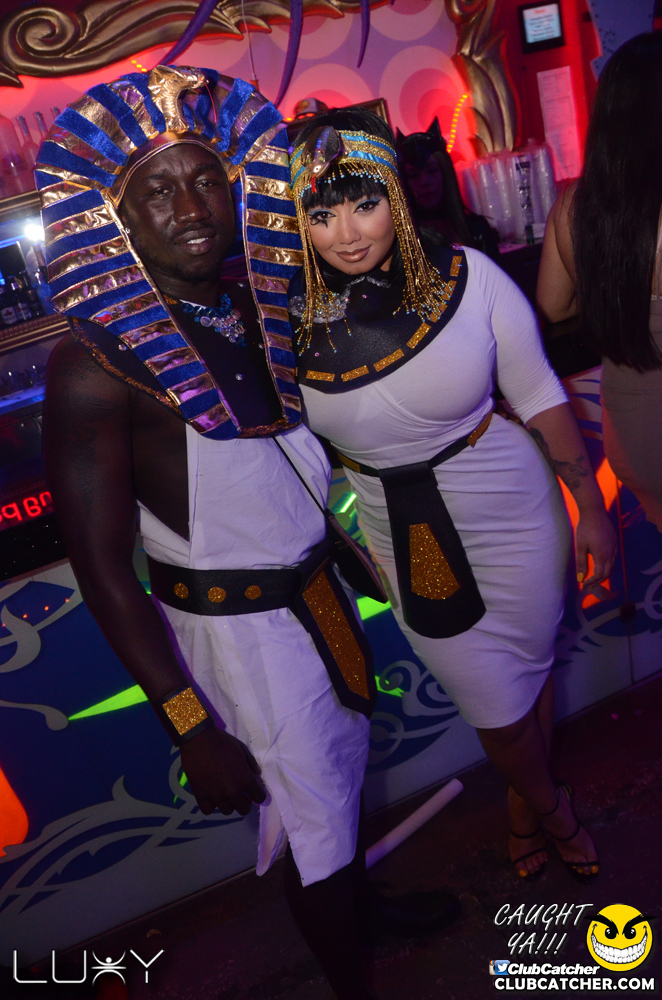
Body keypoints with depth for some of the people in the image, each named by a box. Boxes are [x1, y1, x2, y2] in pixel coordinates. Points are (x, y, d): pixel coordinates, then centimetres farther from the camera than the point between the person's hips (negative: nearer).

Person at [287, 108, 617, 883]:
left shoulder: (467, 278, -17)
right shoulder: (289, 319, -14)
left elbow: (539, 397, -8)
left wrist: (591, 509, -1)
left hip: (512, 514, 0)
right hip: (404, 539, 1)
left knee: (531, 664, 20)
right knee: (495, 704, 14)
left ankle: (525, 801, 54)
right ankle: (548, 807, 50)